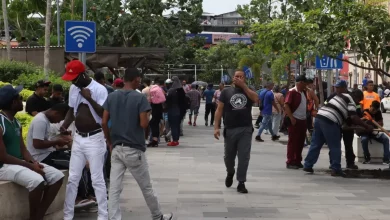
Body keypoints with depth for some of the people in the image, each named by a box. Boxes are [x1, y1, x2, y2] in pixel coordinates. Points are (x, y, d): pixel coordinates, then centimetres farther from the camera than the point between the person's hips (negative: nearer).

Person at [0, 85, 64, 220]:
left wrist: (33, 162, -8)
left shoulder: (17, 123, 13)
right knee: (37, 180, -34)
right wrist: (30, 166, -18)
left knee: (57, 176, -3)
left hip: (20, 163, 9)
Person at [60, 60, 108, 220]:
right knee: (72, 178, 8)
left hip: (94, 138, -6)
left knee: (97, 180, -2)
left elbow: (105, 115, -18)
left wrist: (89, 98, -24)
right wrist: (64, 126, 1)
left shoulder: (99, 89, -14)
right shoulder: (73, 89, 7)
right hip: (78, 138, 6)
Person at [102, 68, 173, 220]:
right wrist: (147, 118, 5)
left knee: (114, 189, 2)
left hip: (116, 148, 4)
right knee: (146, 187, 12)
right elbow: (143, 124, -17)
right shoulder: (140, 98, -11)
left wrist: (109, 142, 13)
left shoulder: (111, 97, 4)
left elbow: (104, 123, 3)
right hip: (134, 150, -4)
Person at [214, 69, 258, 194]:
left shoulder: (248, 91, 8)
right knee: (229, 156, 13)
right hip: (230, 130, 0)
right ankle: (230, 173, 42)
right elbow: (219, 110, 2)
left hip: (246, 130, 0)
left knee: (244, 157, -4)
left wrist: (243, 86, -14)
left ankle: (241, 183, 2)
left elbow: (256, 99, -15)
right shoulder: (226, 92, 4)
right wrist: (216, 127, -7)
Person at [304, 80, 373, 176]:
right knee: (335, 147, 2)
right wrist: (367, 126, -6)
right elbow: (354, 117, -11)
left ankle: (308, 165, 17)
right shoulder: (351, 102, 3)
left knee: (315, 144, 14)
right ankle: (336, 169, 5)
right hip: (329, 121, -8)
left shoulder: (341, 96, 27)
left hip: (319, 117, 8)